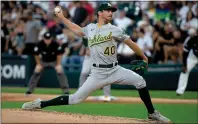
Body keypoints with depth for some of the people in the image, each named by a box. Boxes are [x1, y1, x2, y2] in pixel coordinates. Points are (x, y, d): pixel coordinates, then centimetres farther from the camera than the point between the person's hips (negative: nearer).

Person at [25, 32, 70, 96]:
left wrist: (58, 65, -15)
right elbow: (36, 55, -9)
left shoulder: (55, 45, -29)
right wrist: (38, 64, -9)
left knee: (60, 71, -18)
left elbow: (59, 54, -14)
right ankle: (29, 90, 1)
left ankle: (66, 91, -12)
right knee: (36, 71, -10)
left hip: (54, 61, -1)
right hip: (43, 61, 1)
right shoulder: (39, 45, -26)